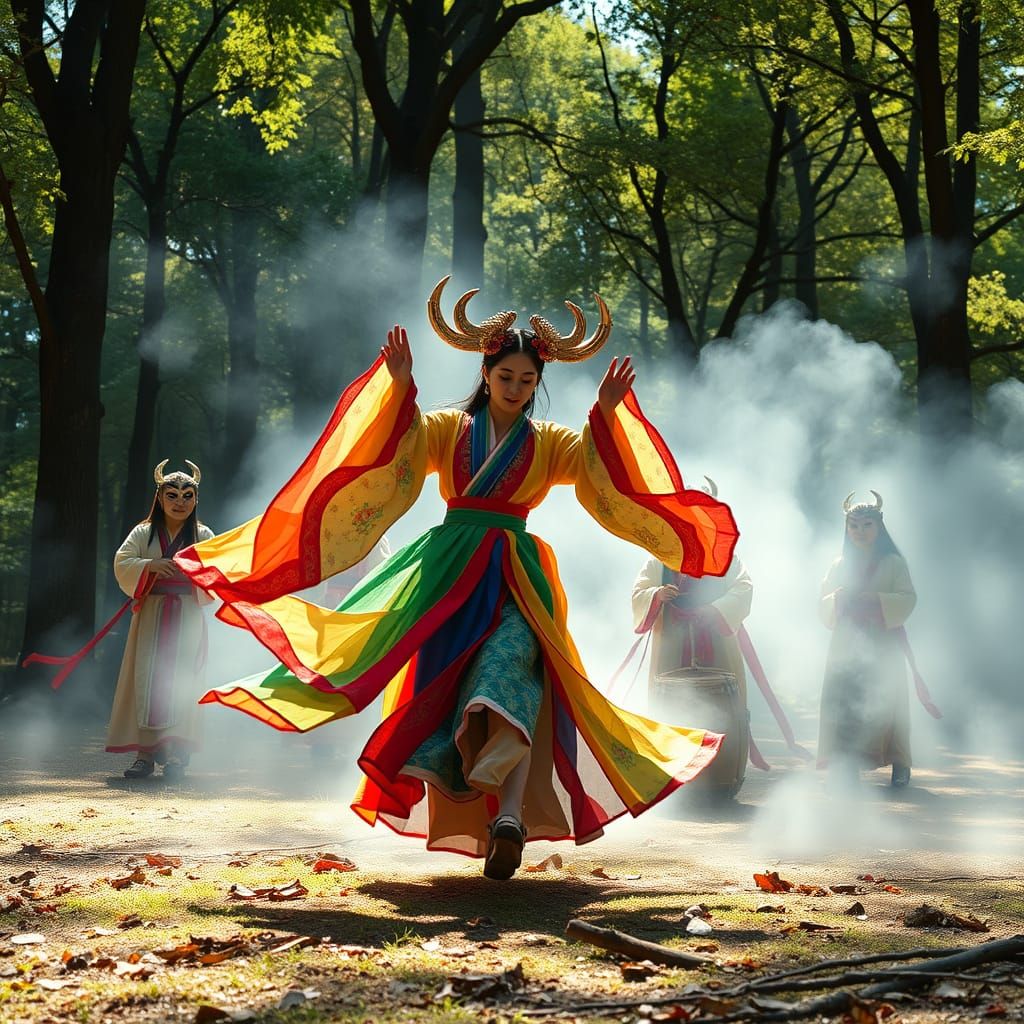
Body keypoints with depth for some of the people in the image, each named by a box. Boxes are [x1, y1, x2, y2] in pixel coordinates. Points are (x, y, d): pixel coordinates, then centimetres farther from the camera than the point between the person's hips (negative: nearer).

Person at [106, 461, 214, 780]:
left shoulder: (203, 536, 10)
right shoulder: (143, 533, 12)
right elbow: (122, 564, -2)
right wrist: (151, 566, -18)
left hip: (187, 617, -1)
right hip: (150, 615, 1)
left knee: (180, 680, -10)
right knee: (146, 679, -6)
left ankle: (174, 752, -12)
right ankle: (144, 751, -6)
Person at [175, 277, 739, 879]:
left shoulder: (550, 443, 14)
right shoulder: (444, 428, 12)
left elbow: (604, 475, -1)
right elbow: (388, 451, -5)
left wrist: (608, 414, -13)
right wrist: (399, 387, -17)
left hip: (515, 575, -1)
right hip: (448, 571, 2)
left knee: (511, 662, -22)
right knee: (444, 673, -9)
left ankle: (508, 815, -36)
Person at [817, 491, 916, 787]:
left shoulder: (893, 563, 6)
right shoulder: (840, 565, 17)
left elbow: (908, 599, -4)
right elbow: (824, 606, 13)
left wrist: (875, 598, -16)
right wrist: (838, 597, -8)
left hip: (883, 645, -3)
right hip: (847, 645, 3)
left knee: (883, 702, -10)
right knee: (844, 704, -7)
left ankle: (899, 764, -3)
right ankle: (847, 765, -5)